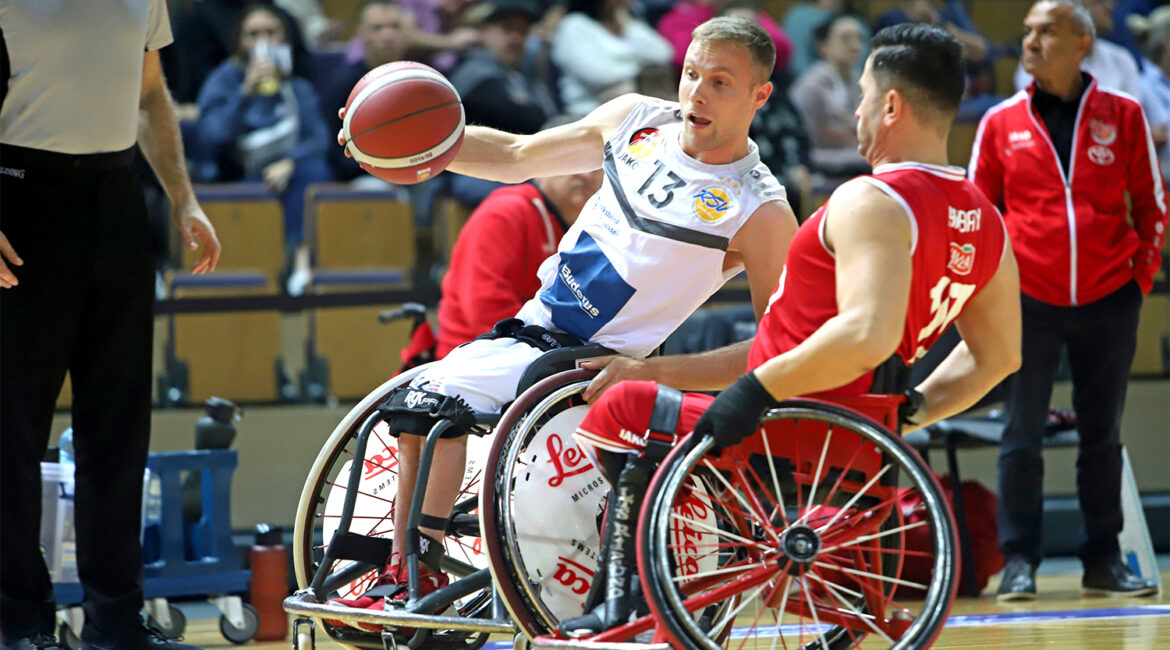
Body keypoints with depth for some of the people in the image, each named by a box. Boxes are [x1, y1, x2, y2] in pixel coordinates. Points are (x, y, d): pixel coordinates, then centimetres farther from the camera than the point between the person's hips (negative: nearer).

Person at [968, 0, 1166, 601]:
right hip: (1028, 301, 0)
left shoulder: (1122, 116, 3)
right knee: (1023, 434, -2)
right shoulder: (1001, 123, 4)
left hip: (1109, 301, 0)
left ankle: (1103, 559, 14)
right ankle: (1018, 561, 4)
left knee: (1103, 432, 7)